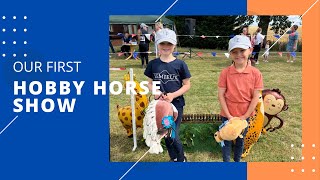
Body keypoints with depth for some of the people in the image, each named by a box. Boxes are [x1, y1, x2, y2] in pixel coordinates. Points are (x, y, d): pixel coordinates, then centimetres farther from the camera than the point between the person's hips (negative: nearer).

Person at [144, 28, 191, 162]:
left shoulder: (180, 64, -8)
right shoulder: (153, 64, 0)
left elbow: (187, 85, -4)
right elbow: (150, 83, 8)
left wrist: (173, 95, -19)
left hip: (176, 104, -3)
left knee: (172, 136, -2)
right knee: (166, 135, 15)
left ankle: (181, 159, 25)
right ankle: (174, 158, 37)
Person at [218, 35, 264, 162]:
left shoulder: (255, 73, -11)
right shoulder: (225, 73, -14)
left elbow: (255, 97, -8)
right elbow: (221, 95, -11)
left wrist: (244, 117, -10)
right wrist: (229, 116, -13)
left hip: (245, 115, 2)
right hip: (228, 115, -1)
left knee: (240, 141, 21)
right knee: (227, 141, 12)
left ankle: (237, 161, 42)